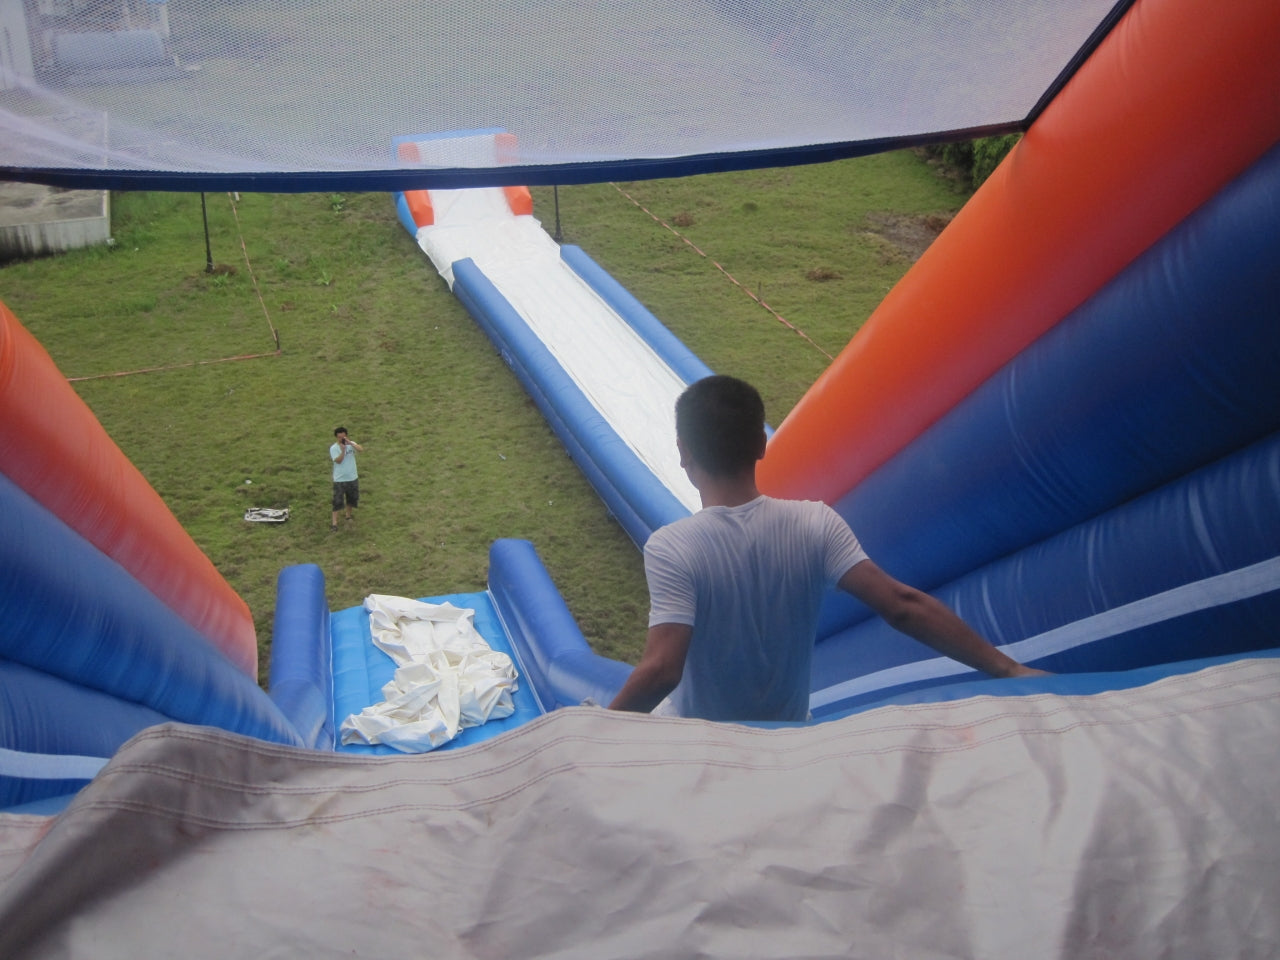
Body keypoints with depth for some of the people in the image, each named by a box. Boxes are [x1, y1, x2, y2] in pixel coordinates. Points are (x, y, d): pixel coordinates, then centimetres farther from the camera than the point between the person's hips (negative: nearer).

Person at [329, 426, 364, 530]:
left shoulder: (351, 444, -3)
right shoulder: (333, 448, -11)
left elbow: (361, 450, -22)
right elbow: (338, 460, -23)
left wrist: (350, 443, -32)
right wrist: (343, 450, -34)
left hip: (353, 478, 4)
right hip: (339, 479, -4)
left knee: (352, 498, 19)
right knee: (337, 501, -5)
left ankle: (349, 515, 41)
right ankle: (334, 523, -1)